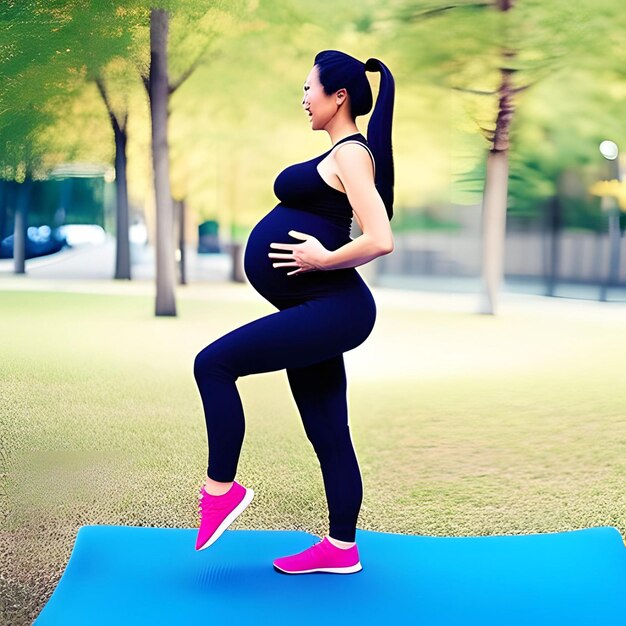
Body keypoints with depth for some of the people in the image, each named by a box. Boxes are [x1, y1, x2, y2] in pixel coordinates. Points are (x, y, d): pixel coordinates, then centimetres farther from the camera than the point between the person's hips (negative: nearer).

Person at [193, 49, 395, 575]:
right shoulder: (341, 154, 19)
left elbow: (381, 240, -23)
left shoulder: (350, 152, -11)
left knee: (213, 364, -12)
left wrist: (322, 260, -16)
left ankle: (221, 488, 0)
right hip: (319, 312, 10)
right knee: (327, 433, 12)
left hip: (332, 311, -10)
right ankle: (341, 548, 19)